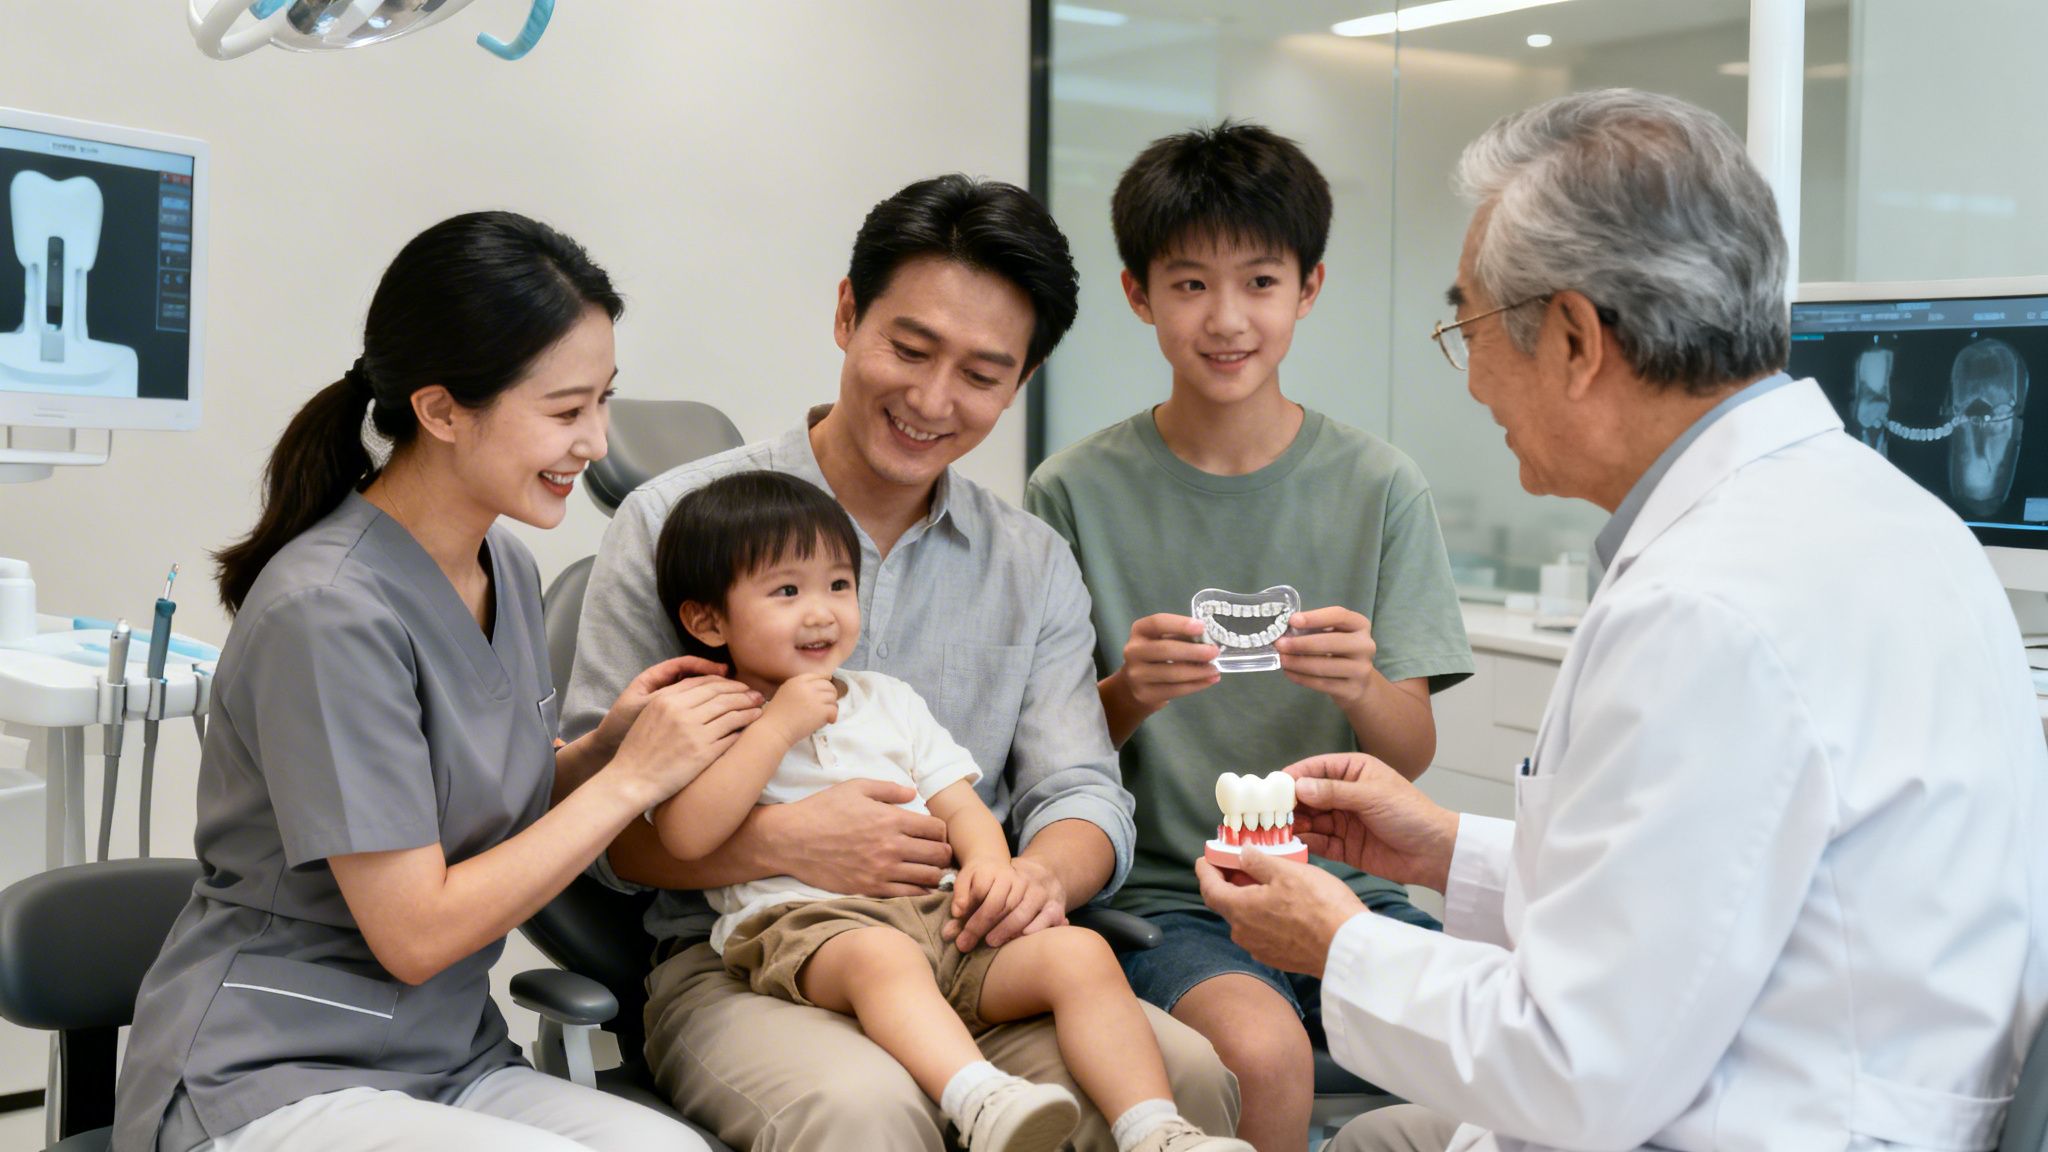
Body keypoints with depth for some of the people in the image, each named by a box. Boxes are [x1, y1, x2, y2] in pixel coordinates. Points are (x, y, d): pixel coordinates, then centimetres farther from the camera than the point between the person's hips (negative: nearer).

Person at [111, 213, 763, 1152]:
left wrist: (602, 745, -3)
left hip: (451, 1061, 7)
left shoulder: (505, 567, 5)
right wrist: (630, 777, -13)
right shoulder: (328, 612, -20)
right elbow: (414, 933, -18)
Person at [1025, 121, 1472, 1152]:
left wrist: (1361, 688, -19)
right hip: (1162, 898, -2)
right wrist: (1128, 695, -18)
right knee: (1260, 1049, -32)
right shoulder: (1078, 494, 1)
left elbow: (1411, 758, 3)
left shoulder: (1378, 488, 5)